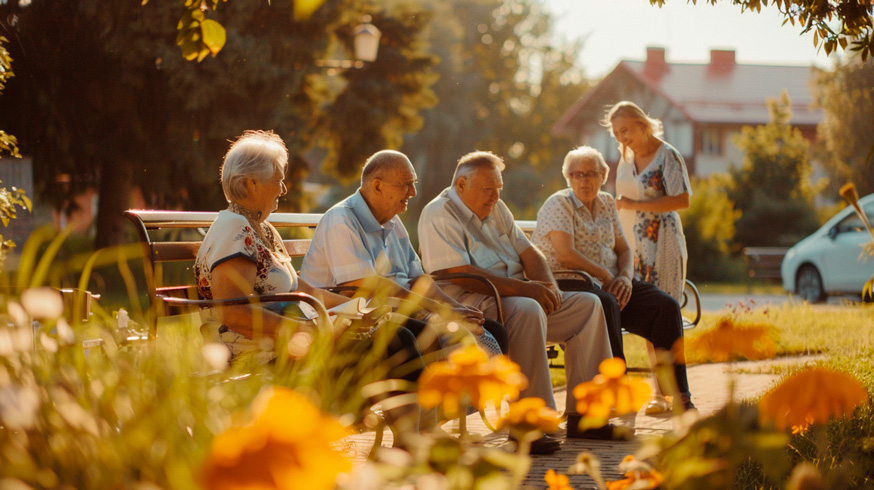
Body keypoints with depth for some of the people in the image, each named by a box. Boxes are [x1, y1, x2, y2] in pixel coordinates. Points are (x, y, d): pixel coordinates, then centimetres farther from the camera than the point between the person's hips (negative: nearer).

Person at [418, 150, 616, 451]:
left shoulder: (496, 209, 20)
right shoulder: (440, 216, -9)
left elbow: (528, 252, 21)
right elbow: (460, 275, -21)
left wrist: (546, 284, -3)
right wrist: (524, 288, -24)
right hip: (471, 306, -9)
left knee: (588, 305, -2)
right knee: (528, 310, -38)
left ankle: (581, 415, -5)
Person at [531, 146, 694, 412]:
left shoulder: (607, 204, 17)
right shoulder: (559, 205, -5)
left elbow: (624, 249, 18)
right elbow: (566, 255, -17)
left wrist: (625, 277, -4)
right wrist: (605, 276, -13)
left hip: (609, 283, 7)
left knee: (666, 306, -15)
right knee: (607, 305, -40)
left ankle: (679, 395, -13)